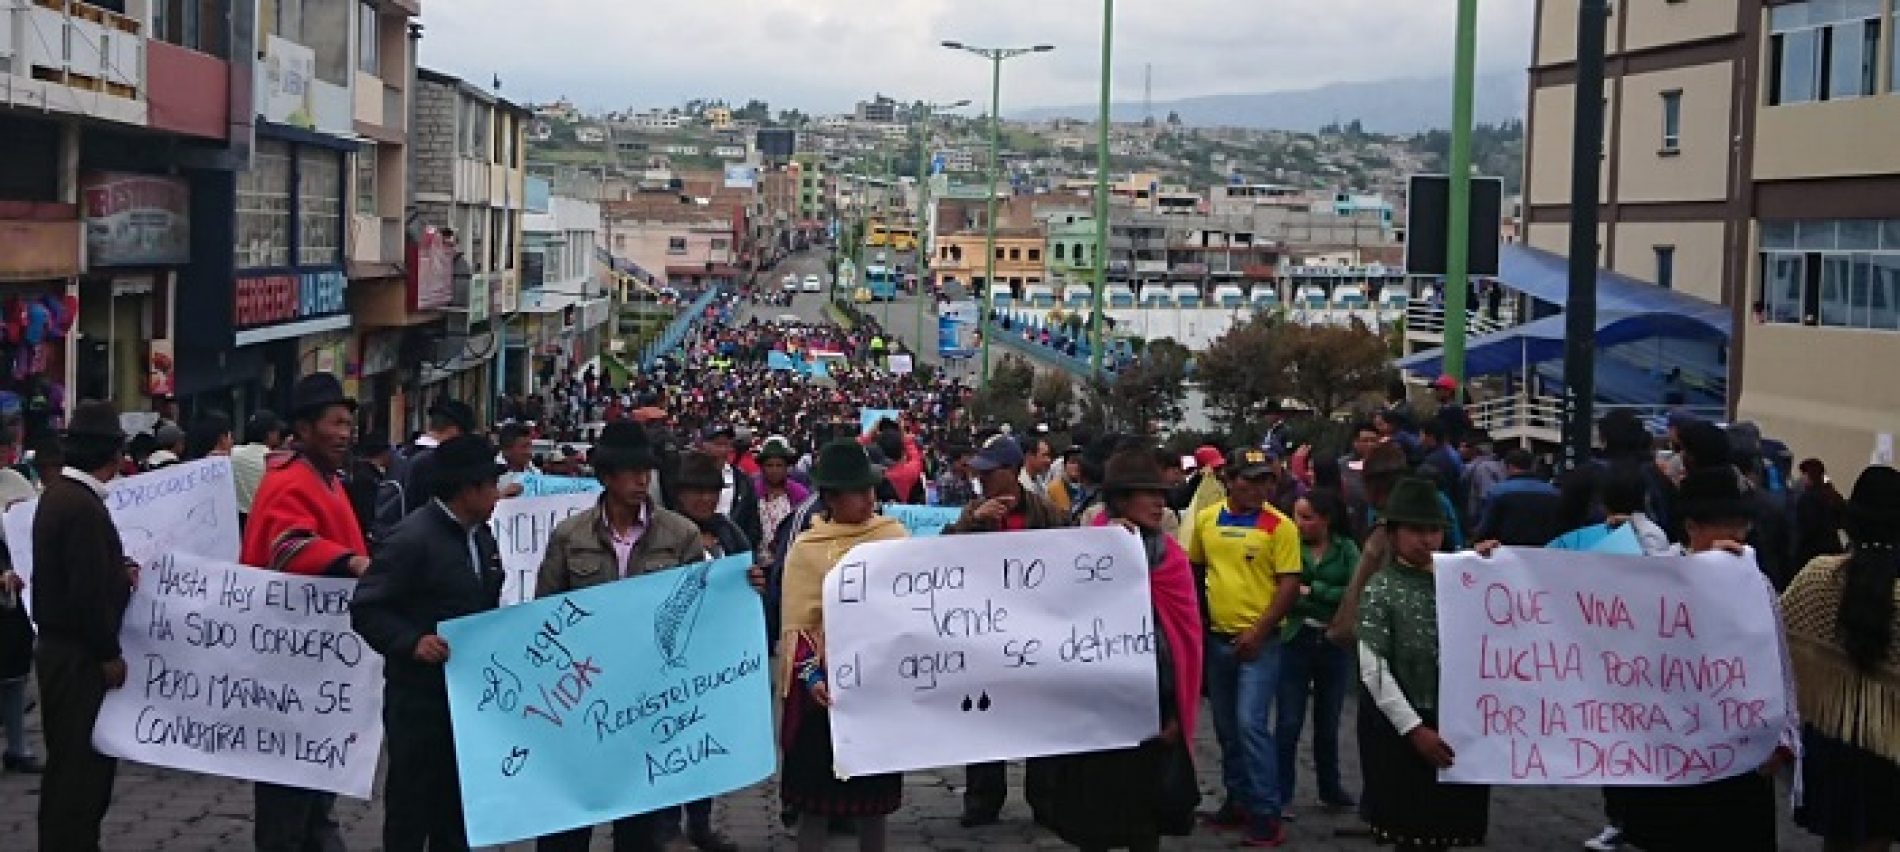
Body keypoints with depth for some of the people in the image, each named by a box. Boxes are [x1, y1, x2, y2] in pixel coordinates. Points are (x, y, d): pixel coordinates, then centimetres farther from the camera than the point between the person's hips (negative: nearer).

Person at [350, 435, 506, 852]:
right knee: (411, 803, 3)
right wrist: (412, 643, -29)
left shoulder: (482, 537, 10)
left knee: (457, 804, 15)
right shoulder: (412, 537, -16)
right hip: (419, 698, -8)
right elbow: (366, 610, -17)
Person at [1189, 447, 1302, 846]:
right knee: (1226, 727, 14)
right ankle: (1238, 800, 27)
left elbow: (1290, 585, -11)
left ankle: (1266, 813, -5)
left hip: (1259, 641, -5)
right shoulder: (1206, 519, 4)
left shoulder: (1279, 526, -9)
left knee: (1251, 724, -12)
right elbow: (1194, 570, 16)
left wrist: (1258, 631, -17)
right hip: (1216, 638, 5)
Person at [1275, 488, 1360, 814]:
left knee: (1328, 724, 14)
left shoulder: (1346, 549, 1)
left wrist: (1312, 591, -12)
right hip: (1296, 640, -2)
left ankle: (1330, 788, 28)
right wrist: (1331, 602, -17)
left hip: (1335, 644, 2)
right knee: (1288, 724, -2)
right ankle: (1280, 794, 6)